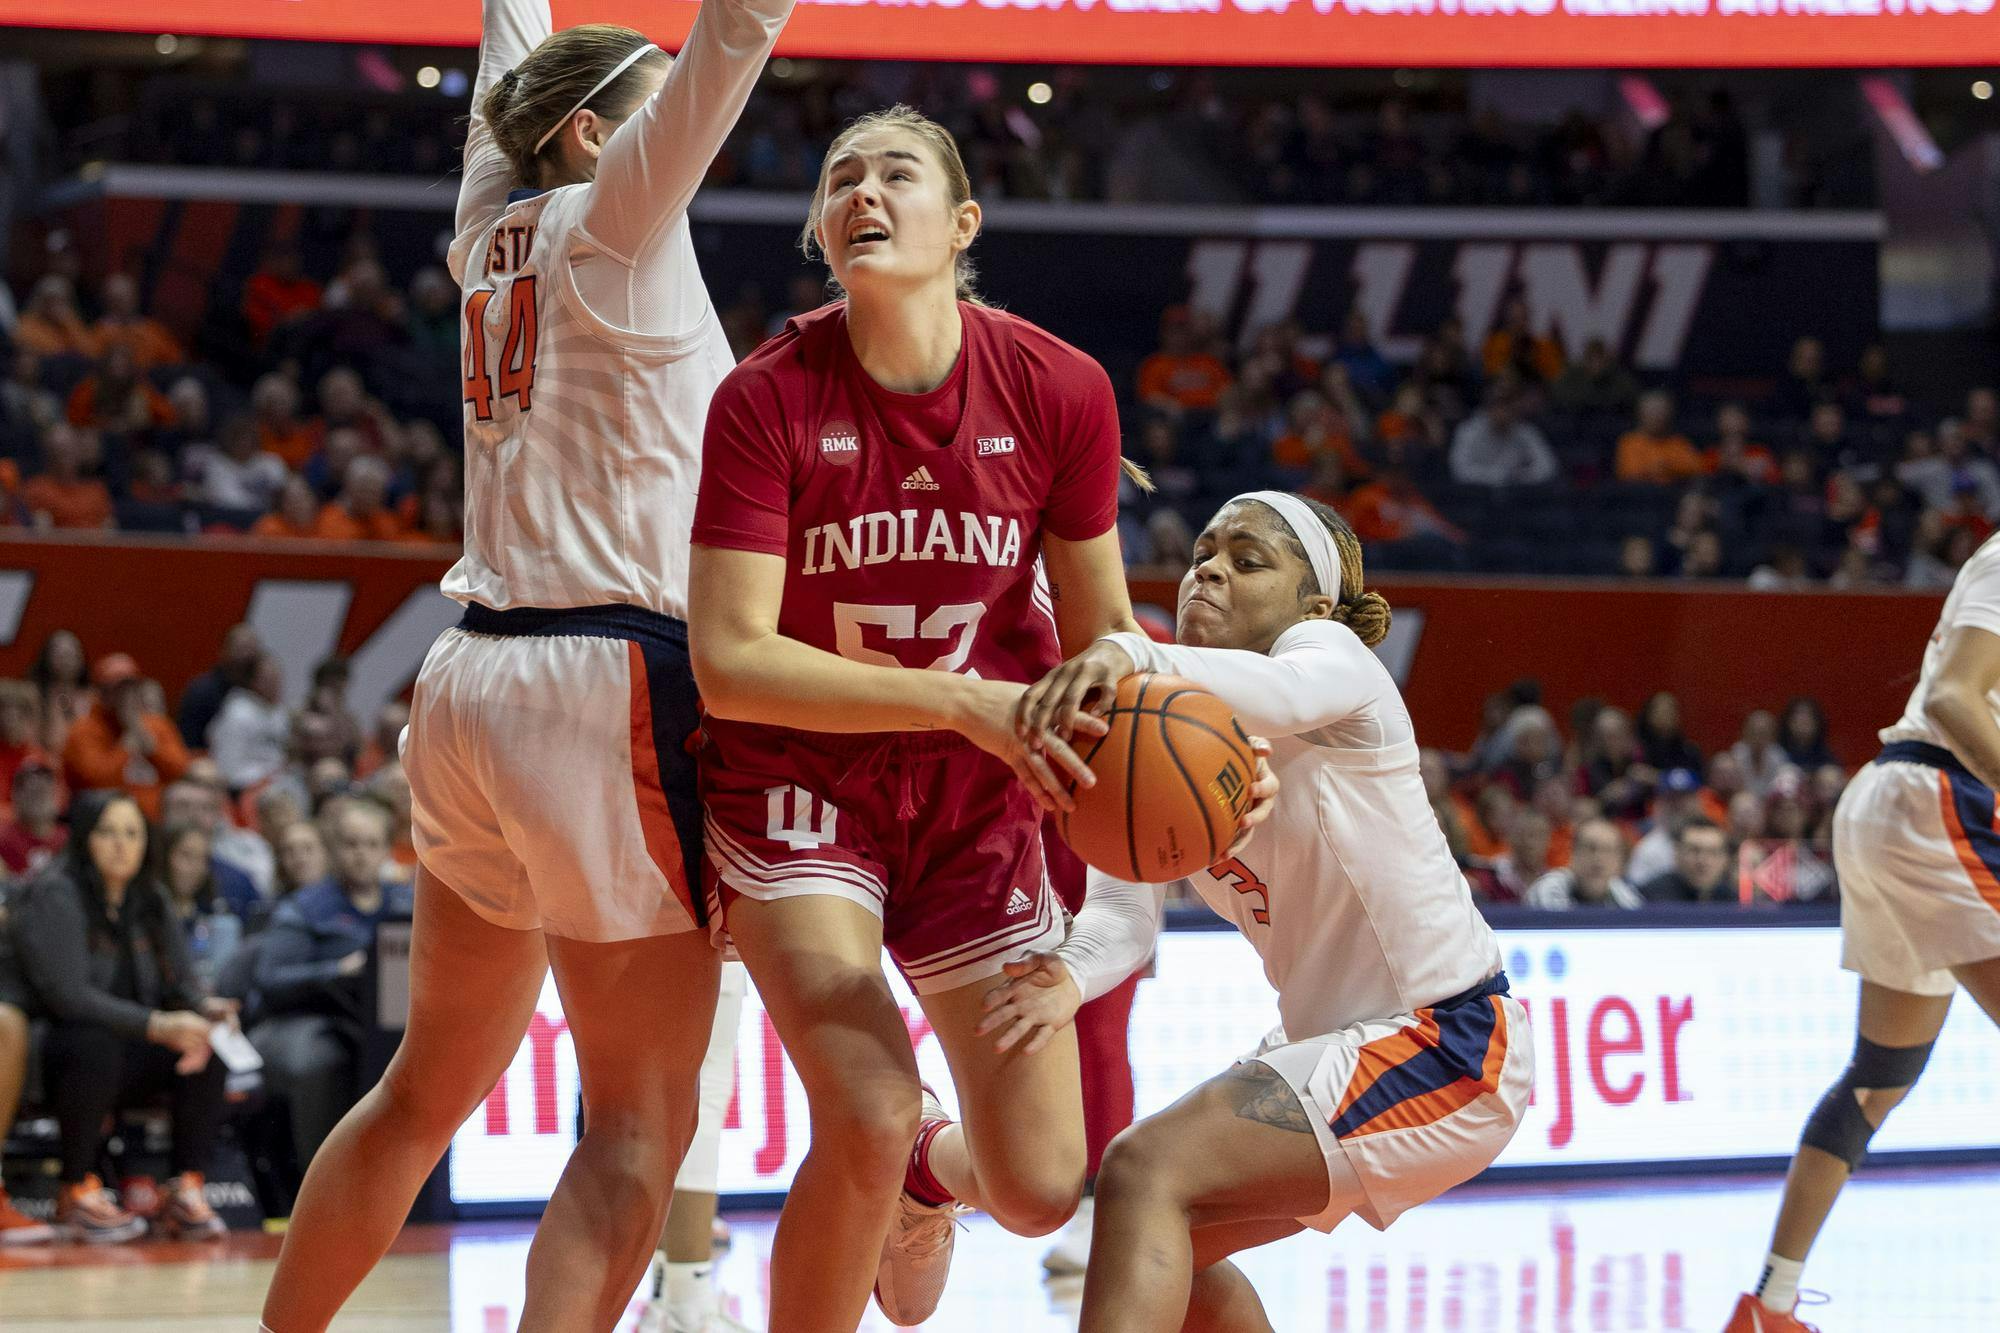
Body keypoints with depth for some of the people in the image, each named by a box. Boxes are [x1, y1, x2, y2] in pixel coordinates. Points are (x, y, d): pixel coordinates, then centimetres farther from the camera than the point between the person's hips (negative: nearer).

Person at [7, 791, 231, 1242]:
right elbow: (67, 994, -22)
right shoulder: (53, 896, -11)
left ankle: (187, 1189, -17)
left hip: (129, 1056, 6)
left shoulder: (149, 898, 11)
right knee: (95, 1045, -39)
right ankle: (77, 1192, -21)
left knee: (209, 1041, -20)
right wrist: (155, 1025, -31)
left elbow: (183, 982, 8)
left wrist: (205, 1011, -18)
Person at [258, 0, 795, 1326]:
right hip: (605, 683, -8)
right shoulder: (610, 220, -5)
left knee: (431, 1088, 19)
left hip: (479, 675, 8)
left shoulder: (495, 223, 14)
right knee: (640, 1123, -8)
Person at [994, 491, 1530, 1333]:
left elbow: (1282, 692, -40)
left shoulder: (1331, 652, -13)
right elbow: (1124, 909, -8)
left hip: (1447, 1047, -9)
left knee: (1147, 1172, -22)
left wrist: (1131, 655, -60)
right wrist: (1071, 976, -33)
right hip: (1335, 1039, 9)